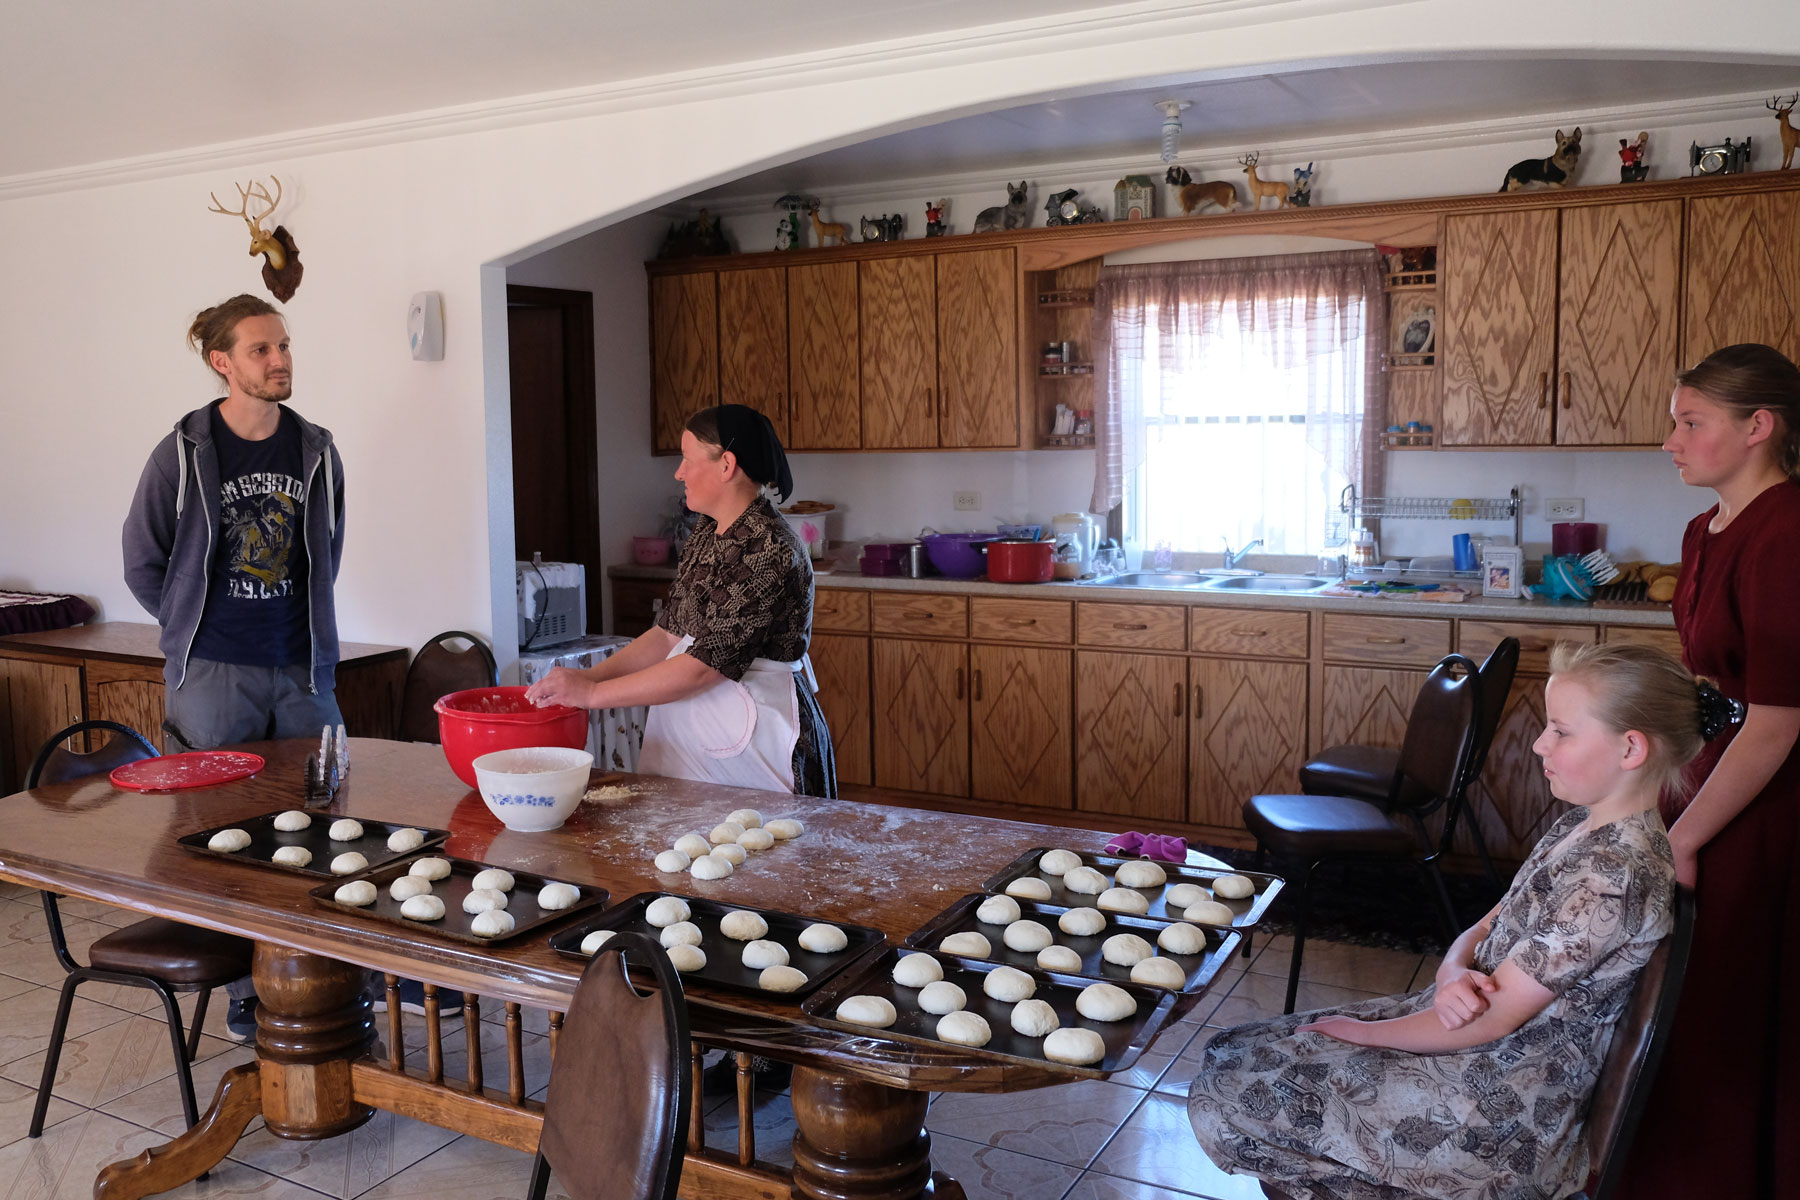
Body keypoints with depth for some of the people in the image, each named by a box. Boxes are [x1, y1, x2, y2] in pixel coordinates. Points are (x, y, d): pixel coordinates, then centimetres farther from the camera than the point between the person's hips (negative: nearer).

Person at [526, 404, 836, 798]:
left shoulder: (769, 551, -21)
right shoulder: (706, 534, 9)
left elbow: (702, 666, -23)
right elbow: (670, 633, 11)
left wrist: (593, 693, -17)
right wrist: (590, 675, 0)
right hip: (692, 729, 8)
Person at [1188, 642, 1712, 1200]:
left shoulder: (1615, 872, -25)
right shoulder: (1579, 827, 5)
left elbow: (1491, 1021, -23)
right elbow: (1483, 932, 9)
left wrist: (1363, 1032, -11)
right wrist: (1454, 975, -15)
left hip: (1506, 1106, -9)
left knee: (1223, 1095, -9)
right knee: (1231, 1054, 7)